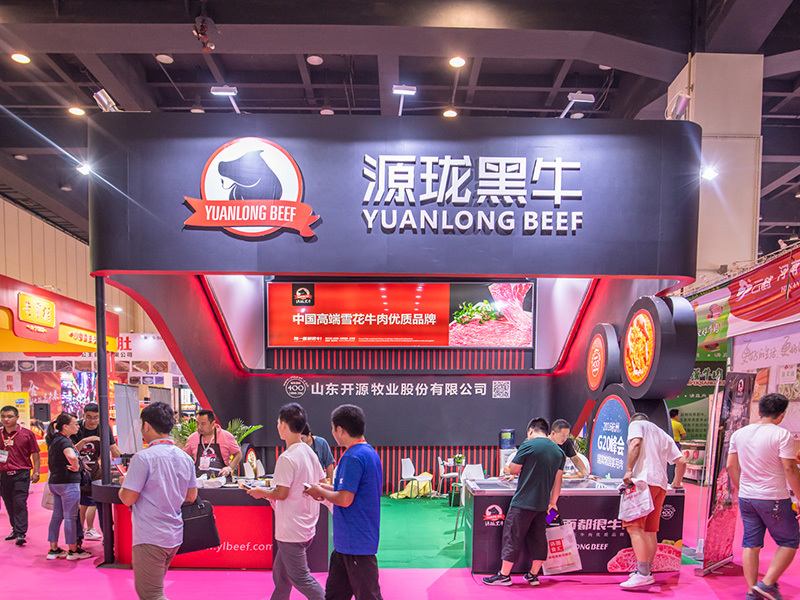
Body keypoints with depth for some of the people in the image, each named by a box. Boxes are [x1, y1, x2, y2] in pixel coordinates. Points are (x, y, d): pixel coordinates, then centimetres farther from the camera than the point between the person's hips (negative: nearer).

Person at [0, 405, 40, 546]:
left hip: (21, 474, -4)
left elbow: (35, 454, 1)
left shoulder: (27, 434, -2)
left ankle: (21, 534, -7)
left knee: (20, 503, -8)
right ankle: (15, 529, 27)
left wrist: (36, 472, -3)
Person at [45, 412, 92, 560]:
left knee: (56, 516, 15)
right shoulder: (64, 441, -19)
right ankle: (73, 551, 10)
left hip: (54, 481, 9)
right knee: (70, 517, 0)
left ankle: (53, 550, 23)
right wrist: (76, 467, -21)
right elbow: (71, 456, -39)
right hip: (68, 483, -9)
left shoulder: (54, 439, 10)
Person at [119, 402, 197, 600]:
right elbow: (191, 496, 12)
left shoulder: (143, 458, -17)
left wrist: (124, 483, 6)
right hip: (175, 536, 8)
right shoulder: (185, 458, 4)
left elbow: (128, 498, -14)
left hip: (150, 538, -7)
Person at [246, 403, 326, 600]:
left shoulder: (287, 458, -21)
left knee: (300, 578, 2)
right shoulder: (310, 452, 5)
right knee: (280, 573, 22)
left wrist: (262, 492, -4)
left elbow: (282, 493, -21)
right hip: (307, 527, 9)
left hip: (291, 530, -9)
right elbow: (322, 485, 10)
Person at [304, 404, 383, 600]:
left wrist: (320, 492, -8)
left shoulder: (353, 457, -21)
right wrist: (327, 488, 14)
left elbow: (345, 500, -24)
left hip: (356, 543, -10)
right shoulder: (370, 452, 10)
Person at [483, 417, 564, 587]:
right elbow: (557, 480, 11)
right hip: (543, 504, 6)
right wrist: (552, 503, 17)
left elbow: (513, 470, -4)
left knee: (513, 537, 2)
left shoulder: (528, 446, -10)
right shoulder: (559, 451, 7)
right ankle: (533, 575, 22)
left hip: (523, 502, -6)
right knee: (538, 539, 15)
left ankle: (504, 575, 9)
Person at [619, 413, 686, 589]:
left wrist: (628, 470, -14)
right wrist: (677, 482, 36)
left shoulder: (636, 424, 10)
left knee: (634, 527, -11)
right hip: (661, 485, 8)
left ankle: (643, 574, -18)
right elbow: (681, 461, 21)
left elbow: (635, 443, -12)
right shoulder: (664, 435, 28)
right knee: (650, 531, 11)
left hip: (643, 480, -8)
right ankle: (646, 572, 14)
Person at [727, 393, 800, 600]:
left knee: (751, 544, 11)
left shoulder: (739, 434, 6)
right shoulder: (782, 435, -10)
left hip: (746, 497, 5)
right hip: (774, 499, -5)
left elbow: (731, 466, 11)